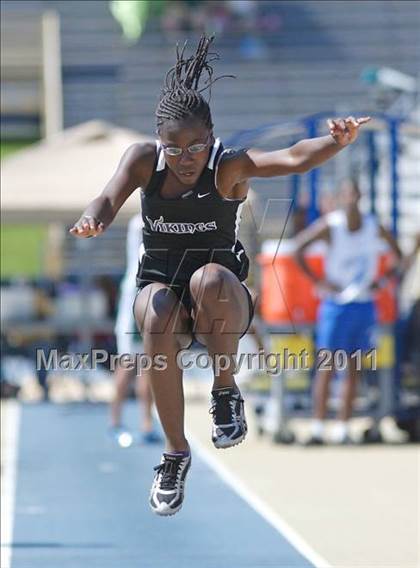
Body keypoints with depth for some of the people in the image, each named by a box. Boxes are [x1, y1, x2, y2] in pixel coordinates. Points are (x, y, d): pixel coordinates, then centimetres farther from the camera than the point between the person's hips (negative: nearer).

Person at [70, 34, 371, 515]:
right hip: (159, 285, 2)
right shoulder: (144, 161, -3)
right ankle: (175, 451, -20)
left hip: (223, 301, -2)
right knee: (158, 317, -35)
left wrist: (335, 142, -49)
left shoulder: (229, 167, -11)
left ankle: (226, 391, -15)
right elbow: (110, 197, -18)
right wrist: (94, 219, -44)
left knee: (208, 279, -38)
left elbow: (294, 159, -27)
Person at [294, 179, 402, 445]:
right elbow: (299, 247, -10)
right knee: (327, 363, -6)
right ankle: (318, 428, -4)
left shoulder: (374, 228, -1)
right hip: (336, 301, -3)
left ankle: (344, 428, 10)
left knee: (354, 368, 5)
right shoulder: (330, 225, -10)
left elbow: (400, 253, 12)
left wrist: (383, 280, -1)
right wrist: (318, 282, -11)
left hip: (365, 303, 3)